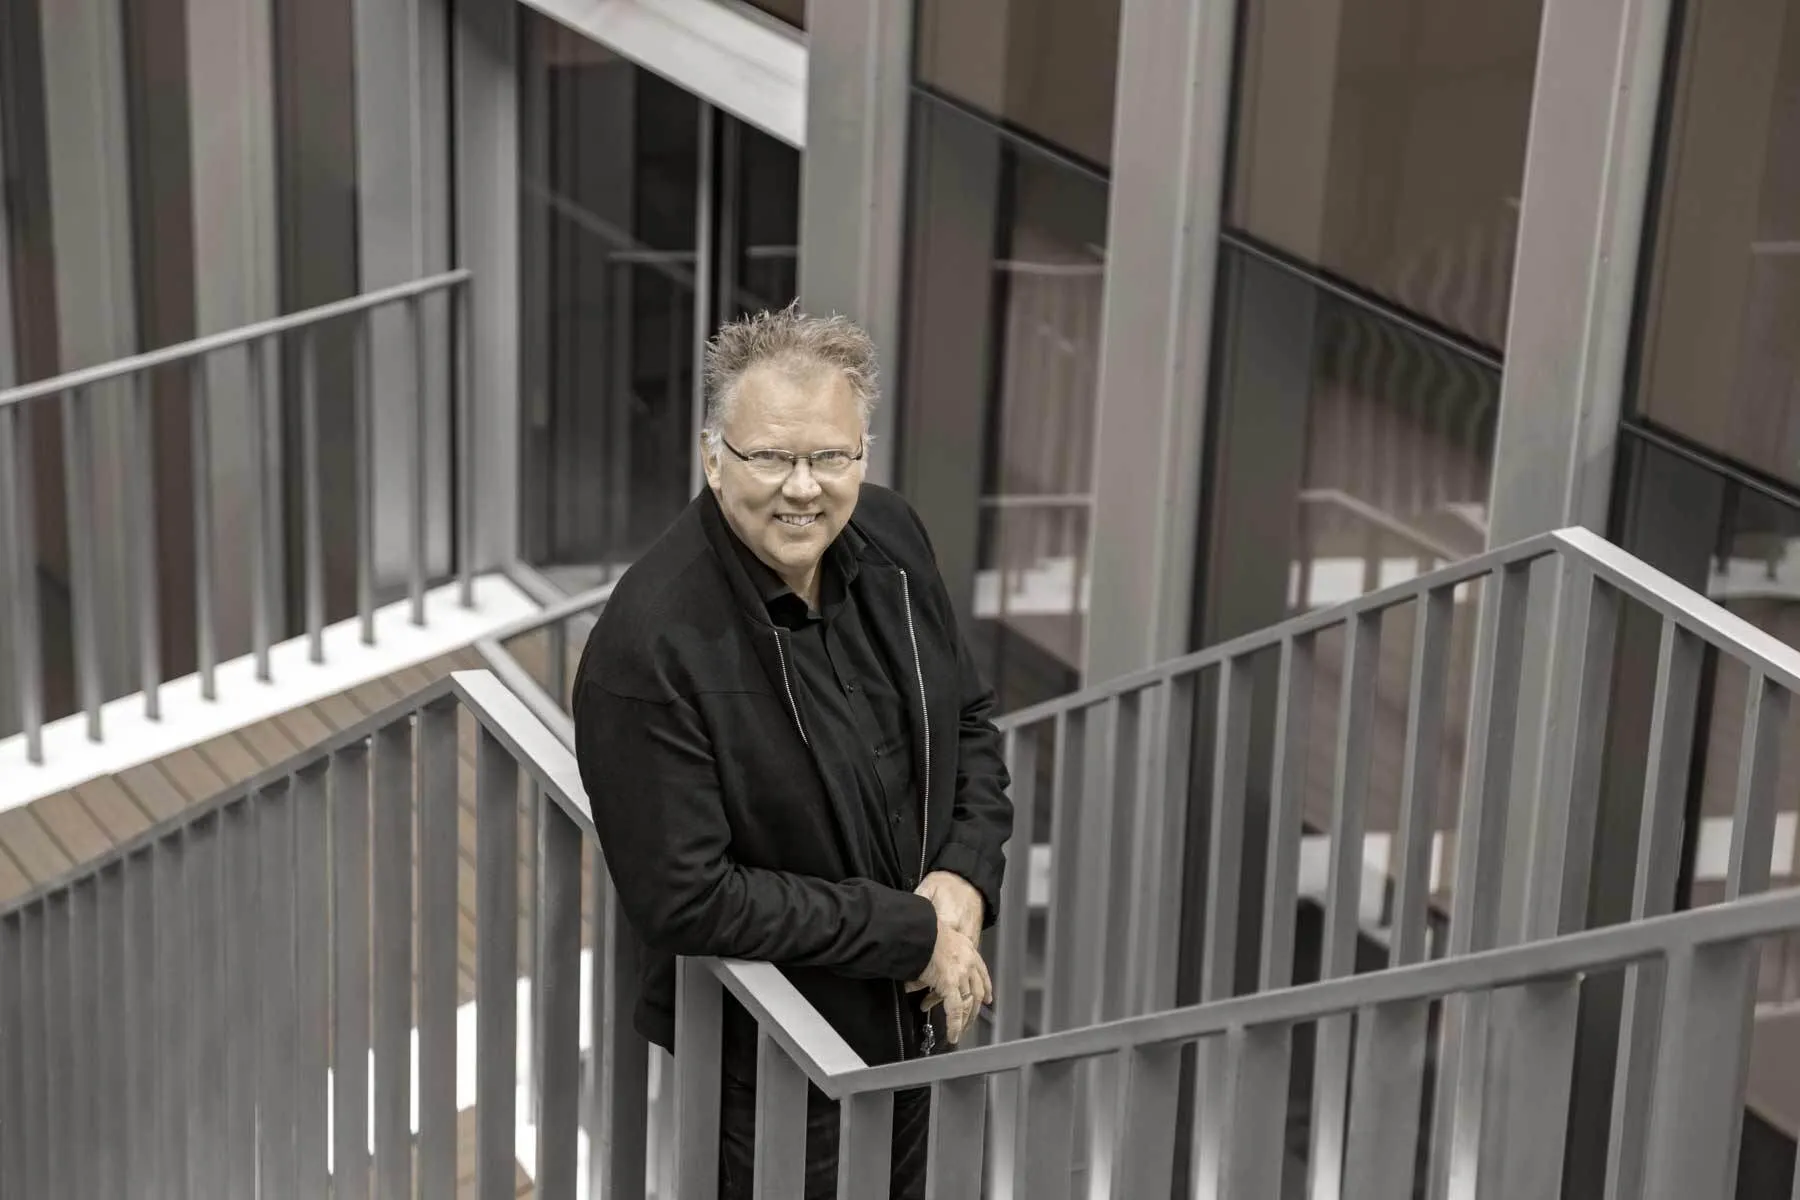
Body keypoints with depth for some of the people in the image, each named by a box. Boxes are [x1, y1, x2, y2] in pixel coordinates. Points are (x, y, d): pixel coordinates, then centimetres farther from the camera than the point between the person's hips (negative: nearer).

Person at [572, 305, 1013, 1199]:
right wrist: (910, 933, -20)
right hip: (765, 1070, -6)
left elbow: (970, 722, 8)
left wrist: (964, 877, -10)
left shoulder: (890, 539, -5)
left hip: (914, 1026, 6)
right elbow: (686, 899, -26)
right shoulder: (647, 651, -27)